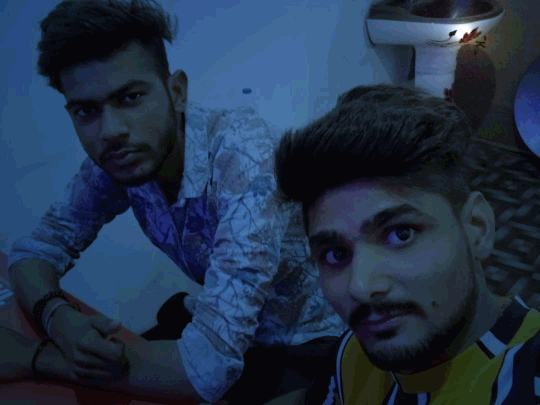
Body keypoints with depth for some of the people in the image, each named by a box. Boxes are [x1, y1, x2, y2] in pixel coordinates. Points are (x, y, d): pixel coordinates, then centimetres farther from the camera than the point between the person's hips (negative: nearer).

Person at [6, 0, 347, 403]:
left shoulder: (247, 159, -34)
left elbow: (207, 368, -39)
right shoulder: (118, 154, -14)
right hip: (218, 321, 5)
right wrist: (57, 317, -24)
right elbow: (36, 248, 0)